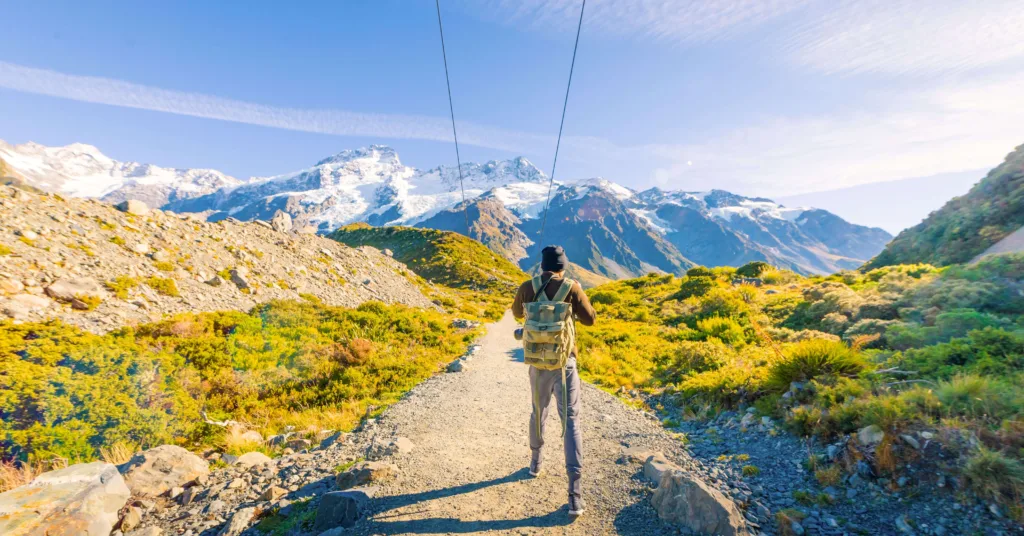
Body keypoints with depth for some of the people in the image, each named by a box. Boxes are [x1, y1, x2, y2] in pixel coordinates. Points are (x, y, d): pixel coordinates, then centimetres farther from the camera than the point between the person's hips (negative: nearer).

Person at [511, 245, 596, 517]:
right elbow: (590, 319, 0)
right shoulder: (571, 288, -11)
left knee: (539, 411, 27)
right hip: (564, 364, -3)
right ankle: (574, 494, -1)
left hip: (538, 363, 3)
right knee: (571, 423, 3)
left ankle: (536, 462, 47)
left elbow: (517, 313, 16)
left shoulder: (527, 287, -4)